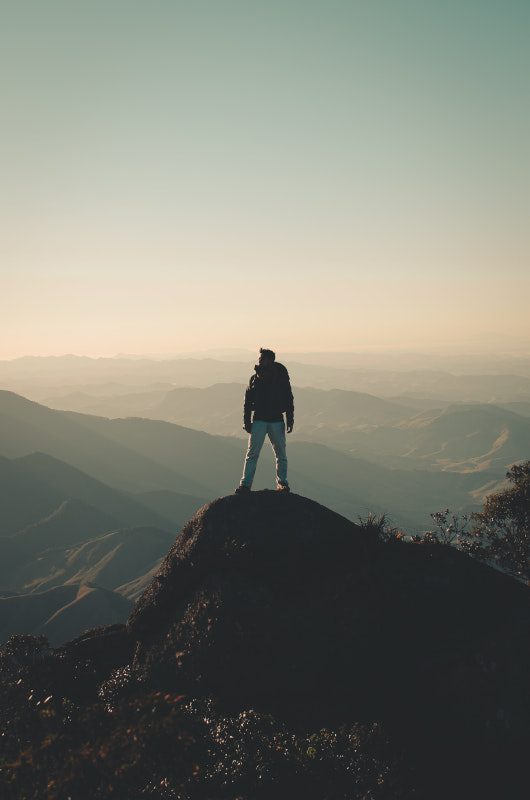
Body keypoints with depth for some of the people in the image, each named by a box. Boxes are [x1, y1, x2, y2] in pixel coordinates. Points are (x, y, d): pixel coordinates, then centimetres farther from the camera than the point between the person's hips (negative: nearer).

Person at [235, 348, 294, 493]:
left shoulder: (281, 378, 1)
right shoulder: (255, 379, 4)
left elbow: (289, 401, 4)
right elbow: (247, 402, 7)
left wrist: (290, 420, -2)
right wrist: (246, 421, -1)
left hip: (276, 421, 0)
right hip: (259, 421, 0)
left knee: (281, 455, 6)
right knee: (252, 454, -5)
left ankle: (282, 483, 18)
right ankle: (245, 484, -4)